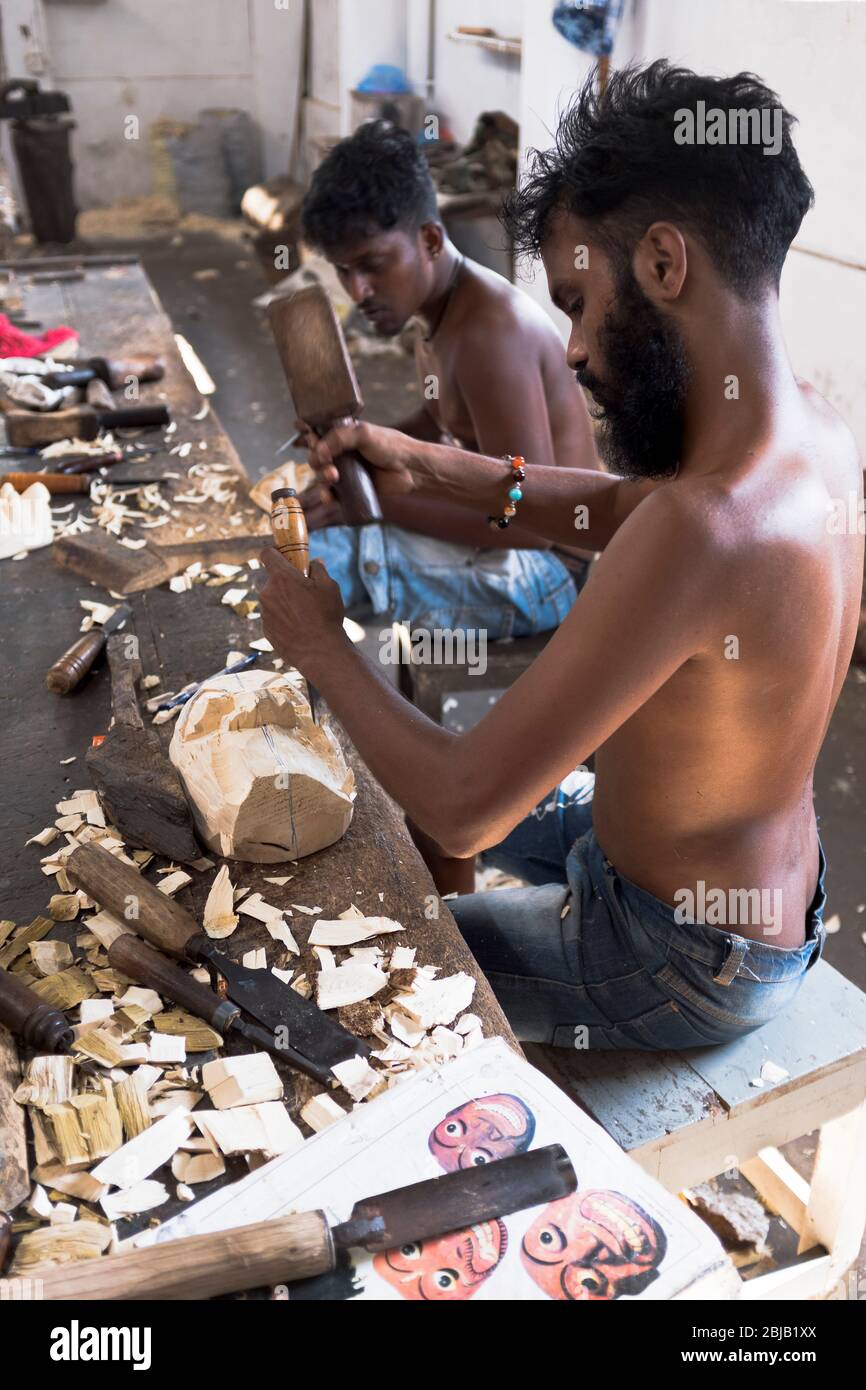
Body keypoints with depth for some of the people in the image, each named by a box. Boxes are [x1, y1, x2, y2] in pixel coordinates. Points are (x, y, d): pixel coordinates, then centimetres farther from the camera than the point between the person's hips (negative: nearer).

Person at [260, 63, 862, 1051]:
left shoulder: (701, 527, -39)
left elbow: (462, 809, -33)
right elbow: (620, 503, 9)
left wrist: (320, 645, -17)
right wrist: (426, 469, -2)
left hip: (682, 966, -8)